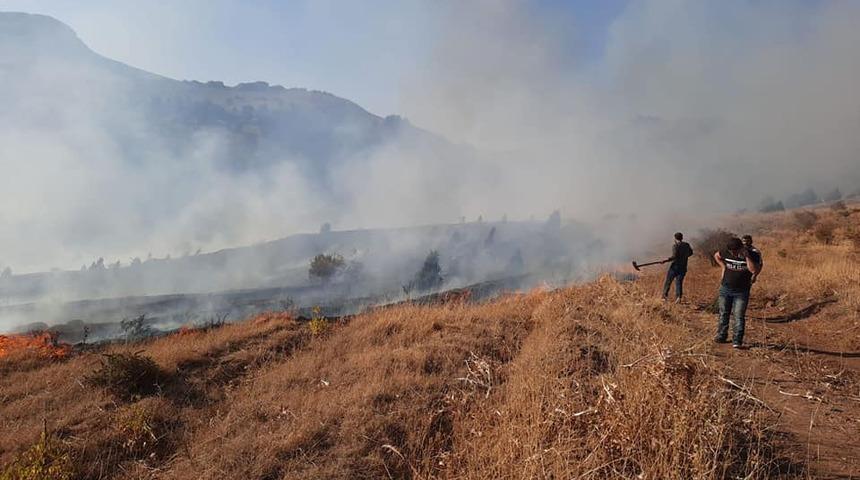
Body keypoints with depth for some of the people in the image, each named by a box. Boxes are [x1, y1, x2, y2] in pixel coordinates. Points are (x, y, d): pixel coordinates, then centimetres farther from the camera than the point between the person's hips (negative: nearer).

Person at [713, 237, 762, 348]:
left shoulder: (750, 255, -14)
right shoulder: (726, 253, -6)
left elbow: (754, 270, -28)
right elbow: (716, 256, 17)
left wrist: (747, 256, -31)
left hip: (741, 291, -3)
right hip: (725, 289, 3)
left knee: (739, 316, -6)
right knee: (723, 314, 11)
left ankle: (737, 341, -4)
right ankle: (721, 336, 22)